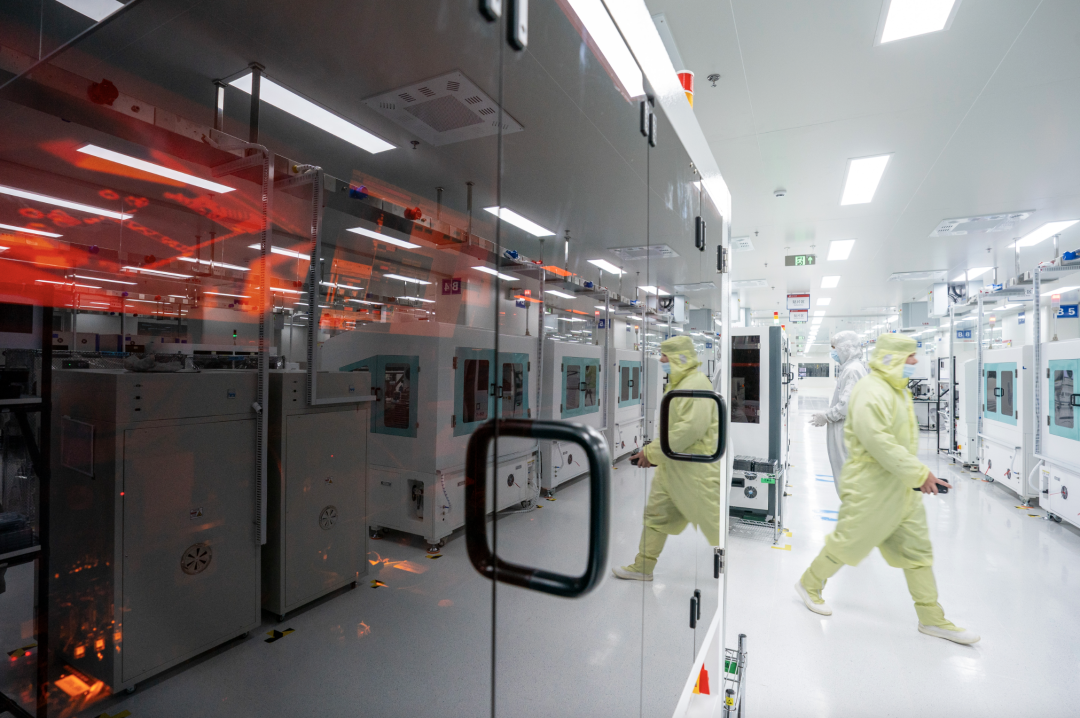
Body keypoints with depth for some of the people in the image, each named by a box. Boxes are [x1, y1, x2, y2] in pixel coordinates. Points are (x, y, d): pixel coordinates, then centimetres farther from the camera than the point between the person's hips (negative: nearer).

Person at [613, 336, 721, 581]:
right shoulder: (676, 384, 14)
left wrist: (653, 452, -22)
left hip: (697, 467, -10)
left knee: (714, 520, -1)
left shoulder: (697, 383, -17)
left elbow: (692, 427, -26)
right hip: (672, 465, 10)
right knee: (656, 513, 15)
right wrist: (653, 451, 8)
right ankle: (642, 568, 28)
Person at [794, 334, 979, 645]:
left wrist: (916, 474, 15)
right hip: (870, 488, -9)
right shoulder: (871, 392, -20)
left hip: (900, 488, 10)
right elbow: (879, 441, -28)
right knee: (848, 541, 4)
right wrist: (919, 472, -24)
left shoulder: (899, 390, 13)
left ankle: (932, 619, 26)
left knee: (917, 549, 13)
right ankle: (809, 585, 25)